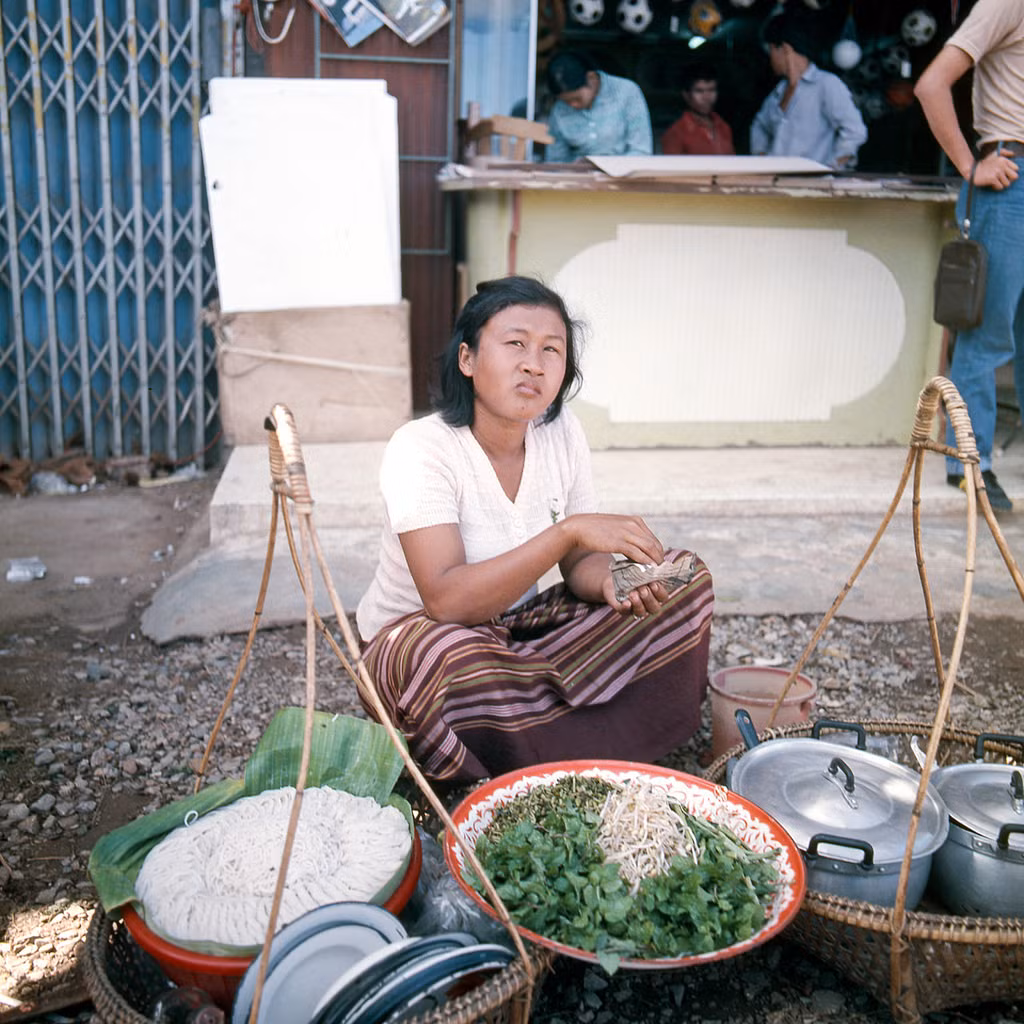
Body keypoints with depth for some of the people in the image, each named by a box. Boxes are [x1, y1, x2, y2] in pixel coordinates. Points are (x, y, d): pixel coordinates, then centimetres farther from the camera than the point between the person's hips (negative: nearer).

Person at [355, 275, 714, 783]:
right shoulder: (419, 449, -24)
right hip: (411, 642, -6)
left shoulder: (562, 433, -6)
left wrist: (611, 582, -24)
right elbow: (447, 600, -34)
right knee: (448, 657, -42)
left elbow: (579, 564, 1)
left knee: (683, 576, -4)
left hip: (518, 632, 6)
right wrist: (569, 530, -39)